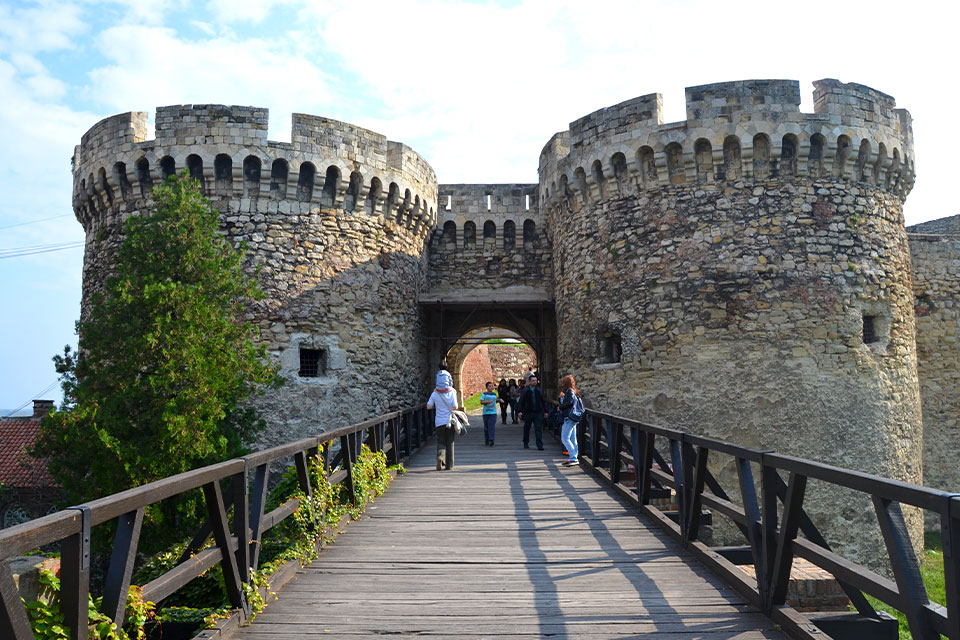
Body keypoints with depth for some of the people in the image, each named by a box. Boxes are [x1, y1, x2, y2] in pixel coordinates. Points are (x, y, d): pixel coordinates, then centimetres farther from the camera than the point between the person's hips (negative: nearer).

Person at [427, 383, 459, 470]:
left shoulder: (435, 394, -3)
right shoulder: (452, 393, -7)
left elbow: (428, 406, -6)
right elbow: (455, 407, -12)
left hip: (439, 421, 1)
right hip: (450, 421, 0)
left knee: (441, 442, 10)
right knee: (449, 443, 9)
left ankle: (440, 457, -18)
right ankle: (449, 464, 11)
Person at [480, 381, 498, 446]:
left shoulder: (494, 394, 14)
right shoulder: (484, 394, 2)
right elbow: (481, 402, -8)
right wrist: (488, 402, -16)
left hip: (493, 412, 2)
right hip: (486, 412, -2)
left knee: (491, 427, -12)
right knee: (486, 427, 5)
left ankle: (491, 440, -19)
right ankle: (486, 441, 18)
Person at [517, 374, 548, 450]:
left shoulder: (539, 391, 7)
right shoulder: (525, 391, 0)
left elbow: (544, 401, 13)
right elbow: (521, 402, -2)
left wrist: (545, 411, 9)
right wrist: (519, 411, -11)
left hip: (538, 413, 1)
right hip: (528, 413, -1)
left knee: (538, 429, -7)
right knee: (526, 429, 11)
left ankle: (540, 445, -9)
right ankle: (526, 443, 27)